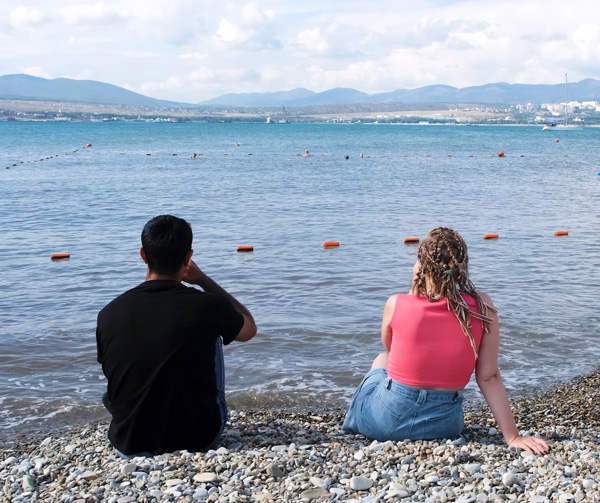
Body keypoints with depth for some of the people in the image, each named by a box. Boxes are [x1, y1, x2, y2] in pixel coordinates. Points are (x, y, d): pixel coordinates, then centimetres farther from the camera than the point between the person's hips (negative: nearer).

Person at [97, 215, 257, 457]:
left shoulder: (108, 315, -12)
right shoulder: (208, 307, -18)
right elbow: (249, 329, 8)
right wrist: (204, 280, 12)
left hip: (129, 444, 2)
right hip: (198, 438, -1)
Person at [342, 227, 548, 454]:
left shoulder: (396, 304, -16)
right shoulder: (482, 307, -13)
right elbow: (489, 377, -13)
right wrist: (512, 437, -8)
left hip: (385, 421, -1)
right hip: (443, 426, 2)